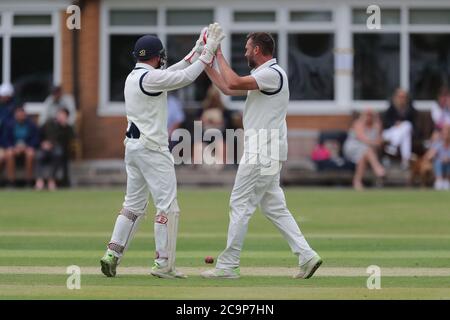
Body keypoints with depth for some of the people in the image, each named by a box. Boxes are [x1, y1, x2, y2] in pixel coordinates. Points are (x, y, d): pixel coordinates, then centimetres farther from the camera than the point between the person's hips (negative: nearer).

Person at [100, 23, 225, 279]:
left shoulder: (133, 77, 14)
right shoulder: (150, 78, -15)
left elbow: (173, 73, 19)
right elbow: (186, 77, -18)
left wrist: (197, 51, 17)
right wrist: (209, 50, -11)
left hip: (133, 146, 10)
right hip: (152, 149, -9)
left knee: (134, 204, 14)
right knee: (168, 206, -4)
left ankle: (113, 253, 7)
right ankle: (164, 264, -5)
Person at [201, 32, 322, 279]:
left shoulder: (272, 74, -14)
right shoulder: (262, 77, 19)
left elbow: (234, 83, -25)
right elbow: (228, 88, 25)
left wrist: (219, 55, -13)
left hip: (262, 154, -10)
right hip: (266, 154, 10)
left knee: (240, 205, -7)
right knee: (273, 206, 10)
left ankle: (228, 265, -4)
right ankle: (306, 255, 5)